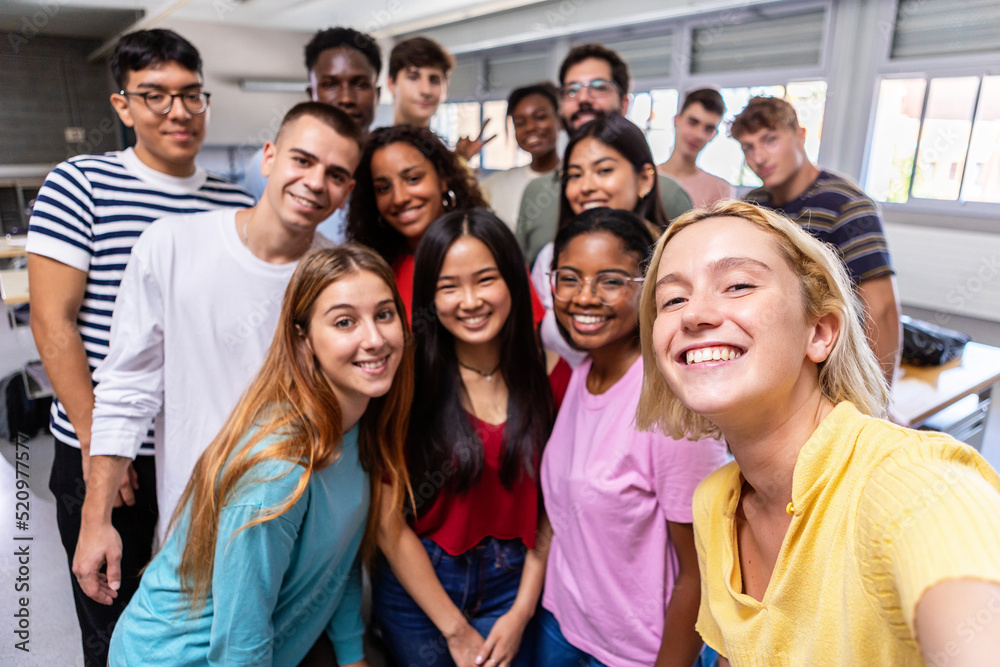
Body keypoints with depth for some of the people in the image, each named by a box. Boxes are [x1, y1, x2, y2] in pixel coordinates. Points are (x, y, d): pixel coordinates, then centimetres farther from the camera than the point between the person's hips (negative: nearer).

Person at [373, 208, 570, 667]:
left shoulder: (551, 375, -8)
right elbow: (389, 523, -13)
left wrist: (521, 613, -8)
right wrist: (456, 630, -10)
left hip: (510, 585, 2)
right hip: (416, 582, -1)